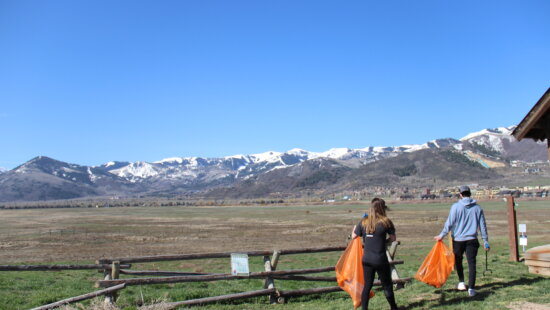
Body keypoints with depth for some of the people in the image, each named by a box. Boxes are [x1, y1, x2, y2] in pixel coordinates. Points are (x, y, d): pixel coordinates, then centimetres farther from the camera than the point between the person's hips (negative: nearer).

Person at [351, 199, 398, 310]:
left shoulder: (363, 222, 1)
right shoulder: (385, 222, -9)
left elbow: (353, 236, 11)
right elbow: (393, 238, -1)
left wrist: (354, 228, 29)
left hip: (366, 259, 4)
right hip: (380, 259, -4)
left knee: (367, 285, 12)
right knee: (387, 285, 12)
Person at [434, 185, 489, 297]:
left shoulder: (456, 206, -5)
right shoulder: (477, 208, 4)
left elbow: (449, 223, -8)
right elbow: (482, 225, 8)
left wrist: (441, 235, -1)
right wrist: (485, 241, 15)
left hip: (458, 239, -1)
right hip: (472, 240, 1)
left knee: (458, 261, 19)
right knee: (471, 263, -1)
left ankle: (461, 283, 22)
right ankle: (471, 288, -6)